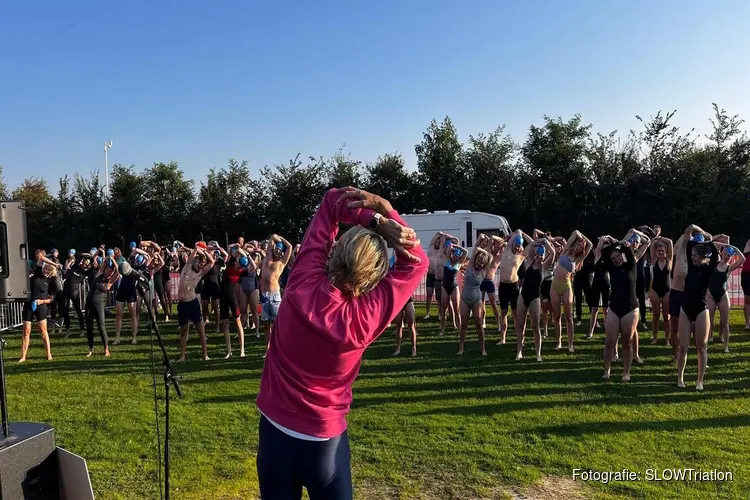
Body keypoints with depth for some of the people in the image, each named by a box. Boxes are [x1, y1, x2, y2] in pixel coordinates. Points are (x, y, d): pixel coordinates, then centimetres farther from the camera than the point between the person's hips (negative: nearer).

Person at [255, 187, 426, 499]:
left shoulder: (302, 286, -18)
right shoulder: (366, 319, -22)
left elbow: (332, 202, -8)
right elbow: (416, 262, -9)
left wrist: (375, 220, -19)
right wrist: (385, 212, -16)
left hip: (274, 430, 3)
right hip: (325, 440, -2)